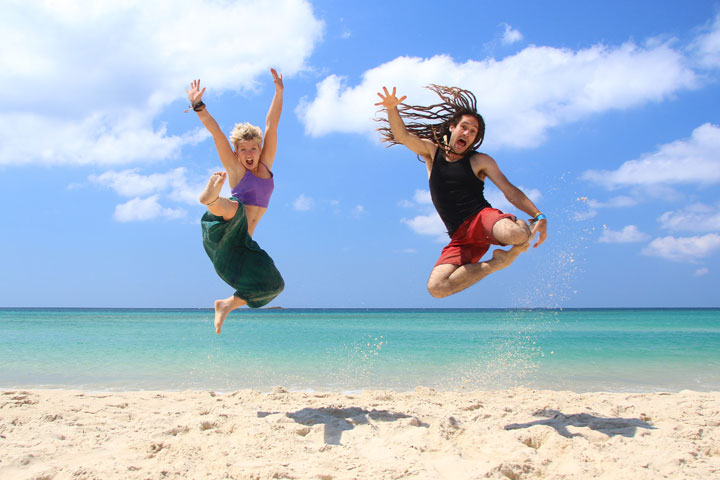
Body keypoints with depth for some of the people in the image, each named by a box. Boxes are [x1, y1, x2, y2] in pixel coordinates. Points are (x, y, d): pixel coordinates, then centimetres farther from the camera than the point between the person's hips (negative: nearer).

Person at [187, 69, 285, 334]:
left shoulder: (266, 163, 13)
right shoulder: (235, 168, 3)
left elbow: (272, 125, 6)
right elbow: (216, 132, -6)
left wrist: (279, 92, 1)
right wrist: (198, 105, -15)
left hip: (240, 241, 6)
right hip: (220, 230, -6)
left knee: (273, 285, 4)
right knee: (234, 207, -38)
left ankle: (227, 304, 18)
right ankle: (211, 198, -69)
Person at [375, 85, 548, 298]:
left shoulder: (480, 161, 9)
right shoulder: (431, 152, 15)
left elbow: (511, 192, 3)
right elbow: (402, 135, 0)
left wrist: (538, 216, -11)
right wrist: (392, 109, -20)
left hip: (483, 218, -3)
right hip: (460, 237, 3)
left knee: (516, 234, -41)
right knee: (436, 288, -24)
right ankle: (496, 262, -7)